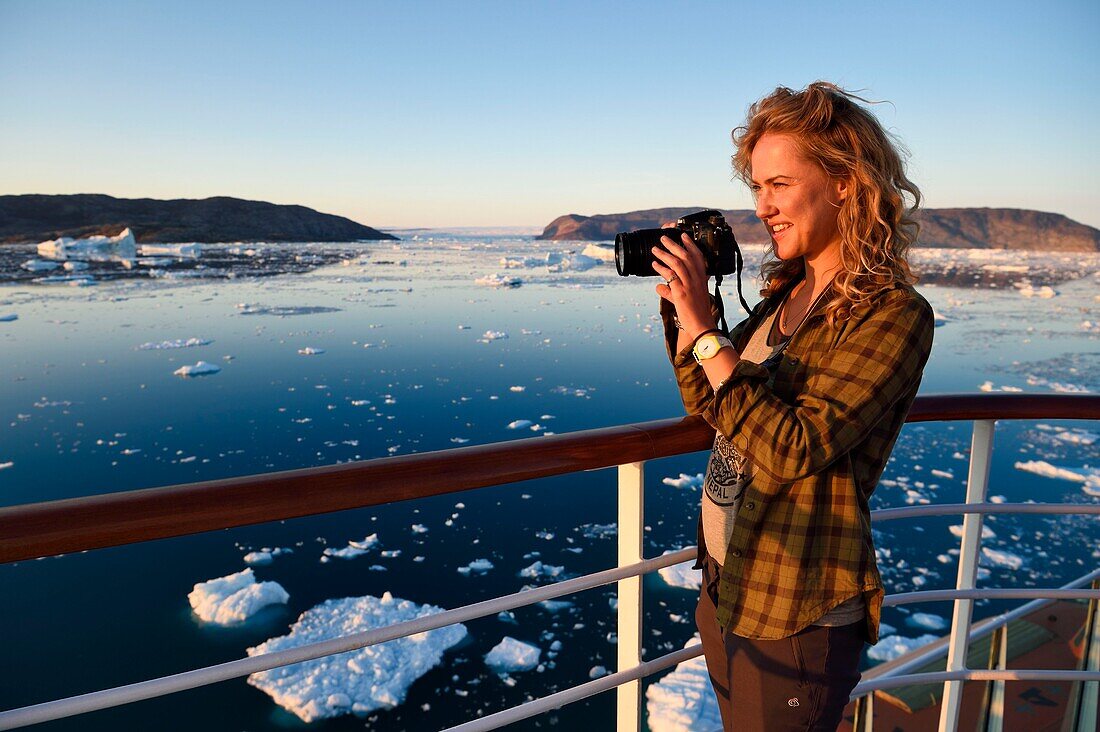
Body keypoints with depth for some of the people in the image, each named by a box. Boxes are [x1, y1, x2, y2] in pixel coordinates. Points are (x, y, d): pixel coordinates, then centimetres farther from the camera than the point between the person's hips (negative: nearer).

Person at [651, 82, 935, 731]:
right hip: (724, 583, 7)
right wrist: (679, 307, -3)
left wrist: (706, 330, -25)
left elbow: (792, 451, -26)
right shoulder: (787, 293, 3)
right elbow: (707, 405, 8)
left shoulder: (894, 314, -19)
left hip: (797, 621, -7)